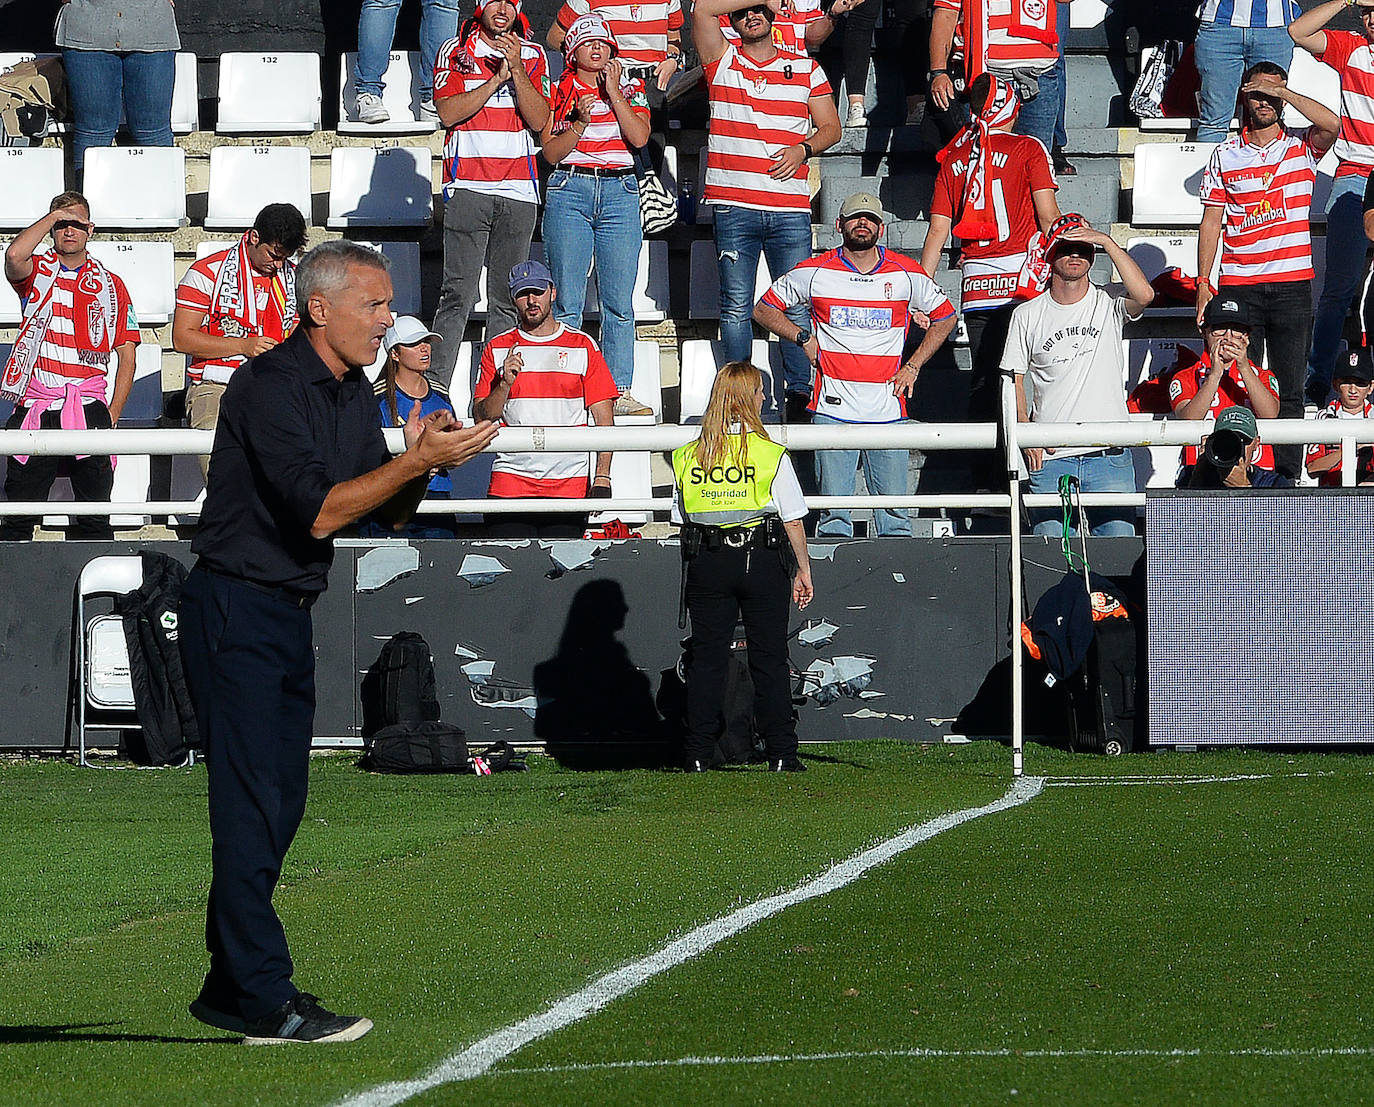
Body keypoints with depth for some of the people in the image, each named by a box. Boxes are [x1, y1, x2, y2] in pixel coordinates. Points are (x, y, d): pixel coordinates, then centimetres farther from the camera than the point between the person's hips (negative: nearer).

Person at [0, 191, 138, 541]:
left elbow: (126, 355, 10)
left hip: (89, 410, 1)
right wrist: (53, 217, -6)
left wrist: (112, 416, 1)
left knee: (96, 521, 1)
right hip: (35, 406, -1)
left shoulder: (110, 285, 12)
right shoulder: (36, 272, 8)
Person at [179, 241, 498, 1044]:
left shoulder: (355, 391, 11)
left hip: (291, 615, 9)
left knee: (280, 805, 11)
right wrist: (415, 460, -26)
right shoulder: (272, 386, -17)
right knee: (254, 808, -11)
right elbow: (318, 510, -24)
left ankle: (231, 984, 18)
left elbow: (385, 508, 14)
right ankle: (262, 1001, -11)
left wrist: (421, 462, -6)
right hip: (236, 611, -9)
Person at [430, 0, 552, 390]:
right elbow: (447, 112, -6)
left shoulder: (532, 56, 12)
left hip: (518, 192, 3)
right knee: (457, 296, -9)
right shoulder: (456, 51, 7)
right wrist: (498, 78, -9)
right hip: (468, 188, -3)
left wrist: (517, 68, -8)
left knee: (507, 300, 4)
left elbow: (538, 120, 1)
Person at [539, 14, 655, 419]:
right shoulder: (559, 92, 9)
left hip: (619, 192, 1)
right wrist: (580, 121, -11)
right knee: (568, 304, -4)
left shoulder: (630, 89, 12)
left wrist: (614, 92, -5)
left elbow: (639, 137, -4)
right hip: (569, 192, -1)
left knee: (619, 303, -1)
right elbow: (551, 152, 3)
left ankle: (619, 391, 2)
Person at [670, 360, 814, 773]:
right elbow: (792, 521, -3)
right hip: (762, 560, -2)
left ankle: (697, 753, 4)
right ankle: (780, 753, 4)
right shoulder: (771, 455, -6)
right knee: (769, 659, 4)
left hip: (705, 563, 2)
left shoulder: (688, 457, 3)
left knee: (706, 658, 7)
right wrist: (803, 571, 7)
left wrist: (698, 563, 14)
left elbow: (682, 518, 5)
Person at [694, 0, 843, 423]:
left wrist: (804, 148, -6)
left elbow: (831, 127, 15)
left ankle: (799, 395, 0)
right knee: (736, 305, -1)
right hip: (734, 208, -1)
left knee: (796, 305, -3)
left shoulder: (806, 68, 13)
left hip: (790, 210, 1)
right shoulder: (722, 61, 8)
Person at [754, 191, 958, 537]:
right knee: (834, 514, -2)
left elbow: (945, 317, 18)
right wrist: (803, 338, 1)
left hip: (888, 412, 1)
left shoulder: (906, 274, 5)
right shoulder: (815, 272, 3)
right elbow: (764, 308, 15)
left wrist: (912, 367, 9)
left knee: (895, 510, 0)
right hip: (832, 408, -1)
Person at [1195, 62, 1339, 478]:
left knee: (1290, 388, 1)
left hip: (1293, 285, 0)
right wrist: (1203, 282, 2)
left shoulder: (1303, 147, 6)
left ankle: (1288, 478, 4)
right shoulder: (1225, 155, 9)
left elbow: (1331, 126, -17)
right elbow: (1212, 221, 9)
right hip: (1238, 285, 0)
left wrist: (1282, 90, -11)